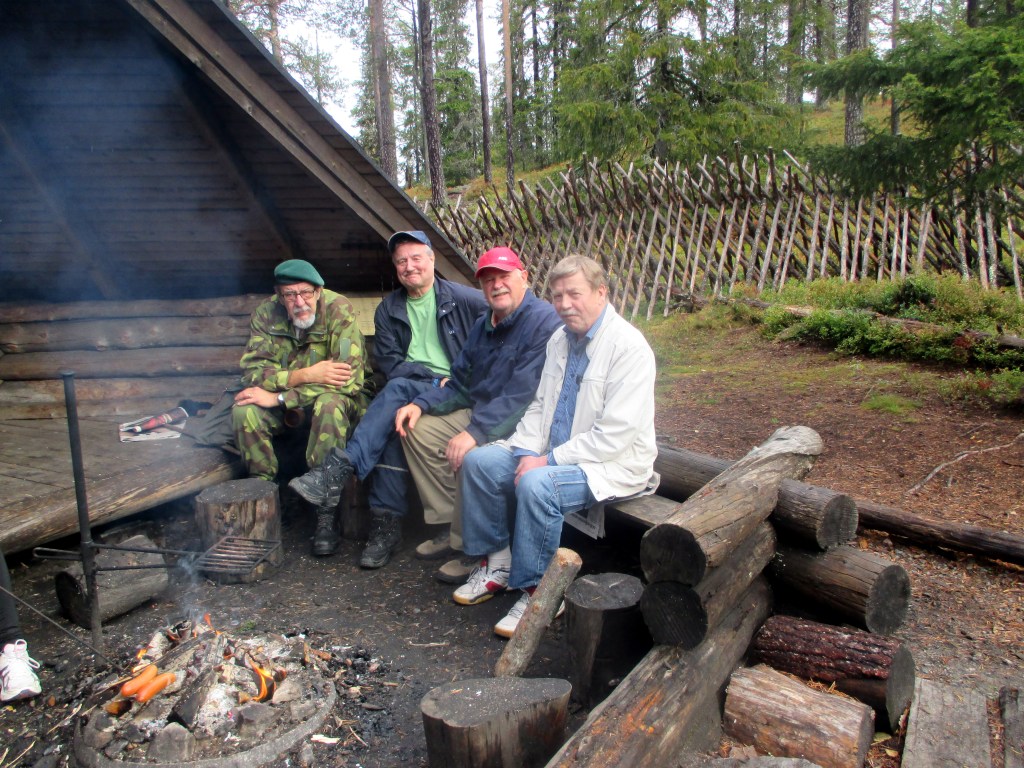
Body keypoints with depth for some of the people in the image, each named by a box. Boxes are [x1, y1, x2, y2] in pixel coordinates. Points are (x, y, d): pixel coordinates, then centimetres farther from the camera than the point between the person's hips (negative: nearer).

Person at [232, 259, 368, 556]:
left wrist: (279, 397, -28)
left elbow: (347, 378, -28)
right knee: (244, 410, -25)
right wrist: (305, 375, -31)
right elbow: (252, 370, -16)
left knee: (330, 405, -37)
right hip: (285, 406, 3)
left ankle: (327, 513, -29)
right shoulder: (266, 314, -8)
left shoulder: (338, 309, -20)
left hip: (331, 398, -3)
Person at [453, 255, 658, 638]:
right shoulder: (560, 340, 8)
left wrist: (548, 461, -21)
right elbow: (539, 406, 12)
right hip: (551, 454, 8)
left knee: (537, 485, -33)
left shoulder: (629, 347, -18)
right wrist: (527, 453, -7)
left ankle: (536, 591, -13)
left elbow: (615, 434, -24)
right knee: (478, 462, -5)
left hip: (614, 464, -8)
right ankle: (496, 563, 8)